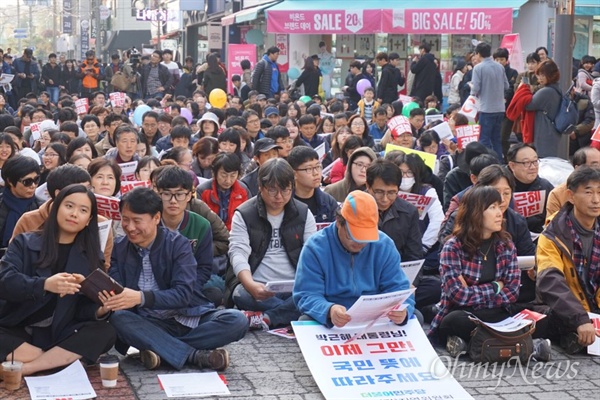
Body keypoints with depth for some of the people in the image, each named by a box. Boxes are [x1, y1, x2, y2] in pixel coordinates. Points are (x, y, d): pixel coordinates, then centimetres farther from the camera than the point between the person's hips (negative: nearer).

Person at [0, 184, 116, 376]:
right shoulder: (25, 243, 3)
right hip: (17, 333, -2)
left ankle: (19, 369, -29)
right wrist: (45, 285, -30)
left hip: (59, 335, 2)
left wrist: (101, 310, -23)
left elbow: (84, 309, 2)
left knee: (104, 333, -28)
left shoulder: (91, 256, 8)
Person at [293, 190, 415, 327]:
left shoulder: (384, 246, 2)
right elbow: (306, 296, -14)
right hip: (329, 325, -2)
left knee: (416, 316, -21)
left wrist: (403, 310, -25)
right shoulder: (315, 248, -7)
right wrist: (329, 310, -37)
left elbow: (398, 289, 0)